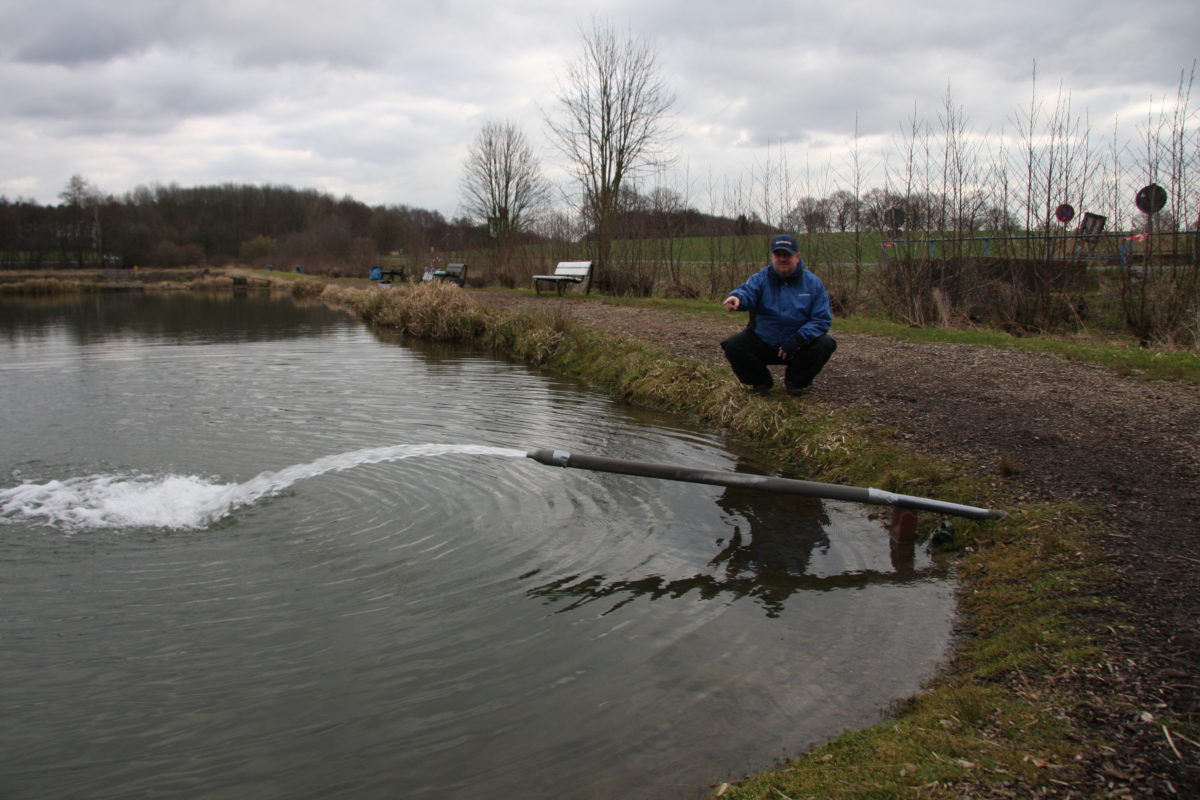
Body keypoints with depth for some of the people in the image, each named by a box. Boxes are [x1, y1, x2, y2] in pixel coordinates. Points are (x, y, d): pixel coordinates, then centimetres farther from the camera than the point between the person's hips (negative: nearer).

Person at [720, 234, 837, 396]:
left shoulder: (813, 283, -4)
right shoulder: (760, 279, -6)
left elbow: (822, 320, -9)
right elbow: (747, 291, -28)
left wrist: (798, 340, -24)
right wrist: (737, 298, -55)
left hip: (798, 346, 0)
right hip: (762, 343, 0)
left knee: (825, 344, -25)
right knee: (732, 346, -23)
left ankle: (796, 381, 5)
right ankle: (761, 381, 6)